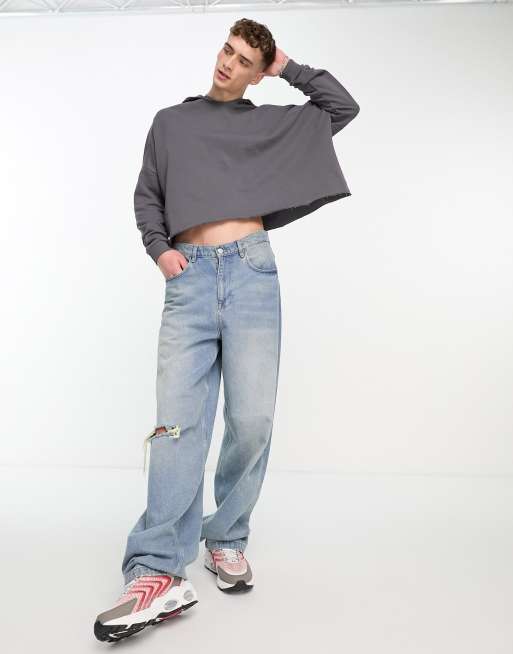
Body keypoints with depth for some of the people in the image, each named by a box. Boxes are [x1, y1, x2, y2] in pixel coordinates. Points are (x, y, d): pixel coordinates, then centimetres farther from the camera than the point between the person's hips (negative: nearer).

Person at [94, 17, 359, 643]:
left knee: (252, 419, -7)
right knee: (178, 420, -11)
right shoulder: (171, 121, 22)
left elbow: (343, 106, 24)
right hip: (189, 276, 0)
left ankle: (227, 541, 12)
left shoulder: (276, 123, 21)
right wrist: (159, 249, 3)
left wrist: (291, 68, 22)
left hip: (252, 271, 0)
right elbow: (146, 196, 21)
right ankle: (158, 573, -12)